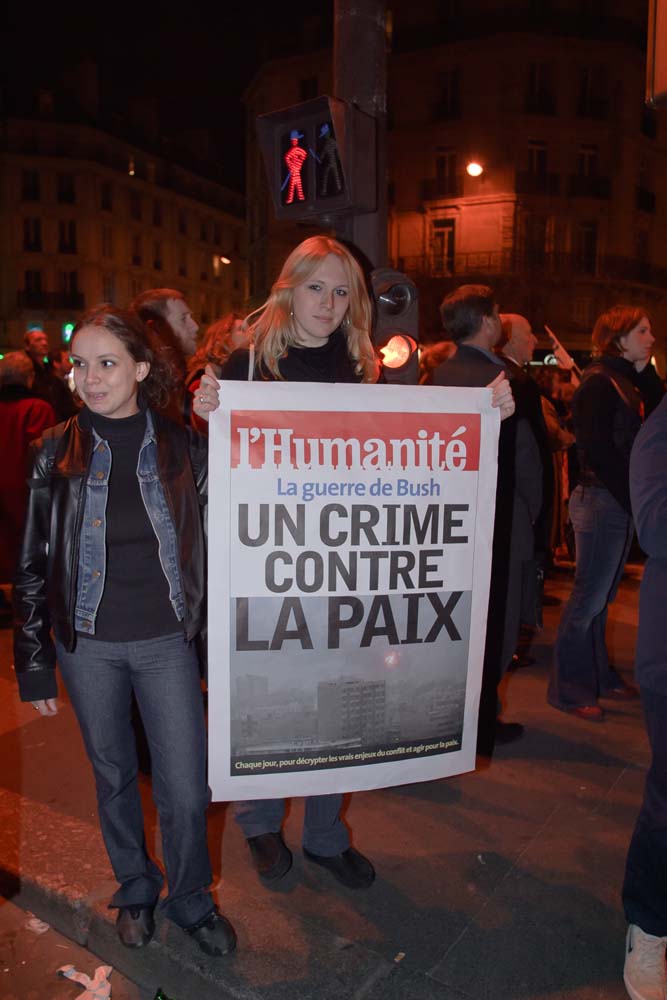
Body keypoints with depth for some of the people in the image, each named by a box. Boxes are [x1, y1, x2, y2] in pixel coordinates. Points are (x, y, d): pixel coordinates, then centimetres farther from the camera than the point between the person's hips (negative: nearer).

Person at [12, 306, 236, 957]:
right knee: (114, 776, 17)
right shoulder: (55, 453, -3)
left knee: (186, 788, 3)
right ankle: (135, 890, 43)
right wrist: (34, 663, 2)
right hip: (87, 644, 1)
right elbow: (32, 564, 1)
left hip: (166, 641, -1)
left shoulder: (182, 448, -4)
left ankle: (190, 899, 32)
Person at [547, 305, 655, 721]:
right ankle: (569, 689, 7)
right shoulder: (599, 382, -11)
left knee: (601, 597, 16)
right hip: (602, 501, -9)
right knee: (589, 600, -3)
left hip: (620, 503, 9)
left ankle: (598, 675, 28)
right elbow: (599, 450, -18)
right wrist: (633, 498, -16)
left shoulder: (624, 381, 18)